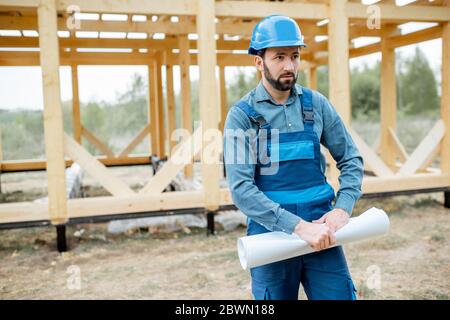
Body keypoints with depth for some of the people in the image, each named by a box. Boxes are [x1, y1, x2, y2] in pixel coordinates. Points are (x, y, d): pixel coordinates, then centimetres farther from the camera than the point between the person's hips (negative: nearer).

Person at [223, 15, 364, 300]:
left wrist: (343, 209, -8)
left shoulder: (316, 104, 2)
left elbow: (351, 159, 8)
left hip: (321, 230, 3)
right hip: (271, 234, -2)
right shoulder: (242, 115, -8)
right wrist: (298, 226, -22)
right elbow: (241, 189, -16)